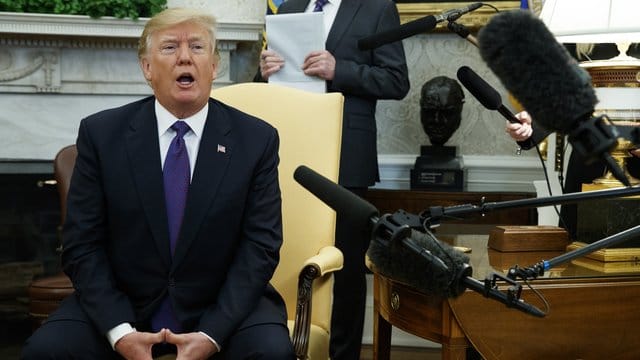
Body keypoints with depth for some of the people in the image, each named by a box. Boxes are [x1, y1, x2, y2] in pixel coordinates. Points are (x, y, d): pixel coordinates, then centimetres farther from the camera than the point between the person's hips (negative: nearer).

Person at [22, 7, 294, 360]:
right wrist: (119, 331, -17)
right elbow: (82, 245, -3)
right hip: (121, 307, 0)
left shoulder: (257, 139, -2)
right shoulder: (100, 133, -2)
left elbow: (260, 246, -5)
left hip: (222, 308, 0)